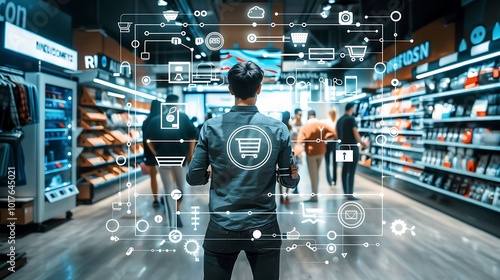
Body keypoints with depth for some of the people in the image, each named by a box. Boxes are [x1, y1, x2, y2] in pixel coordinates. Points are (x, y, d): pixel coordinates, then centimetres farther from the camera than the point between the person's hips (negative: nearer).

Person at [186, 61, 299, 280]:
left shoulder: (212, 127, -7)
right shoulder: (278, 129, -5)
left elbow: (193, 178, -2)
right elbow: (290, 181, 1)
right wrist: (294, 175, 23)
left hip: (222, 228, 0)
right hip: (264, 228, 1)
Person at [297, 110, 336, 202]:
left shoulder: (305, 127, -13)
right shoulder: (322, 125, -4)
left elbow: (300, 141, -22)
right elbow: (334, 133, -5)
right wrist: (324, 138, 0)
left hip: (311, 152, -4)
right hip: (321, 151, 4)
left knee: (313, 175, 2)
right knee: (316, 173, 18)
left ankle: (314, 196, 6)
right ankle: (315, 193, 25)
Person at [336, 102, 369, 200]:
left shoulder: (339, 120, 11)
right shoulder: (351, 119, -11)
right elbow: (356, 134, -14)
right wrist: (362, 143, 1)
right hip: (352, 148, -8)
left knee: (345, 170, 12)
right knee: (351, 172, -6)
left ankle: (345, 192, 19)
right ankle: (350, 194, -6)